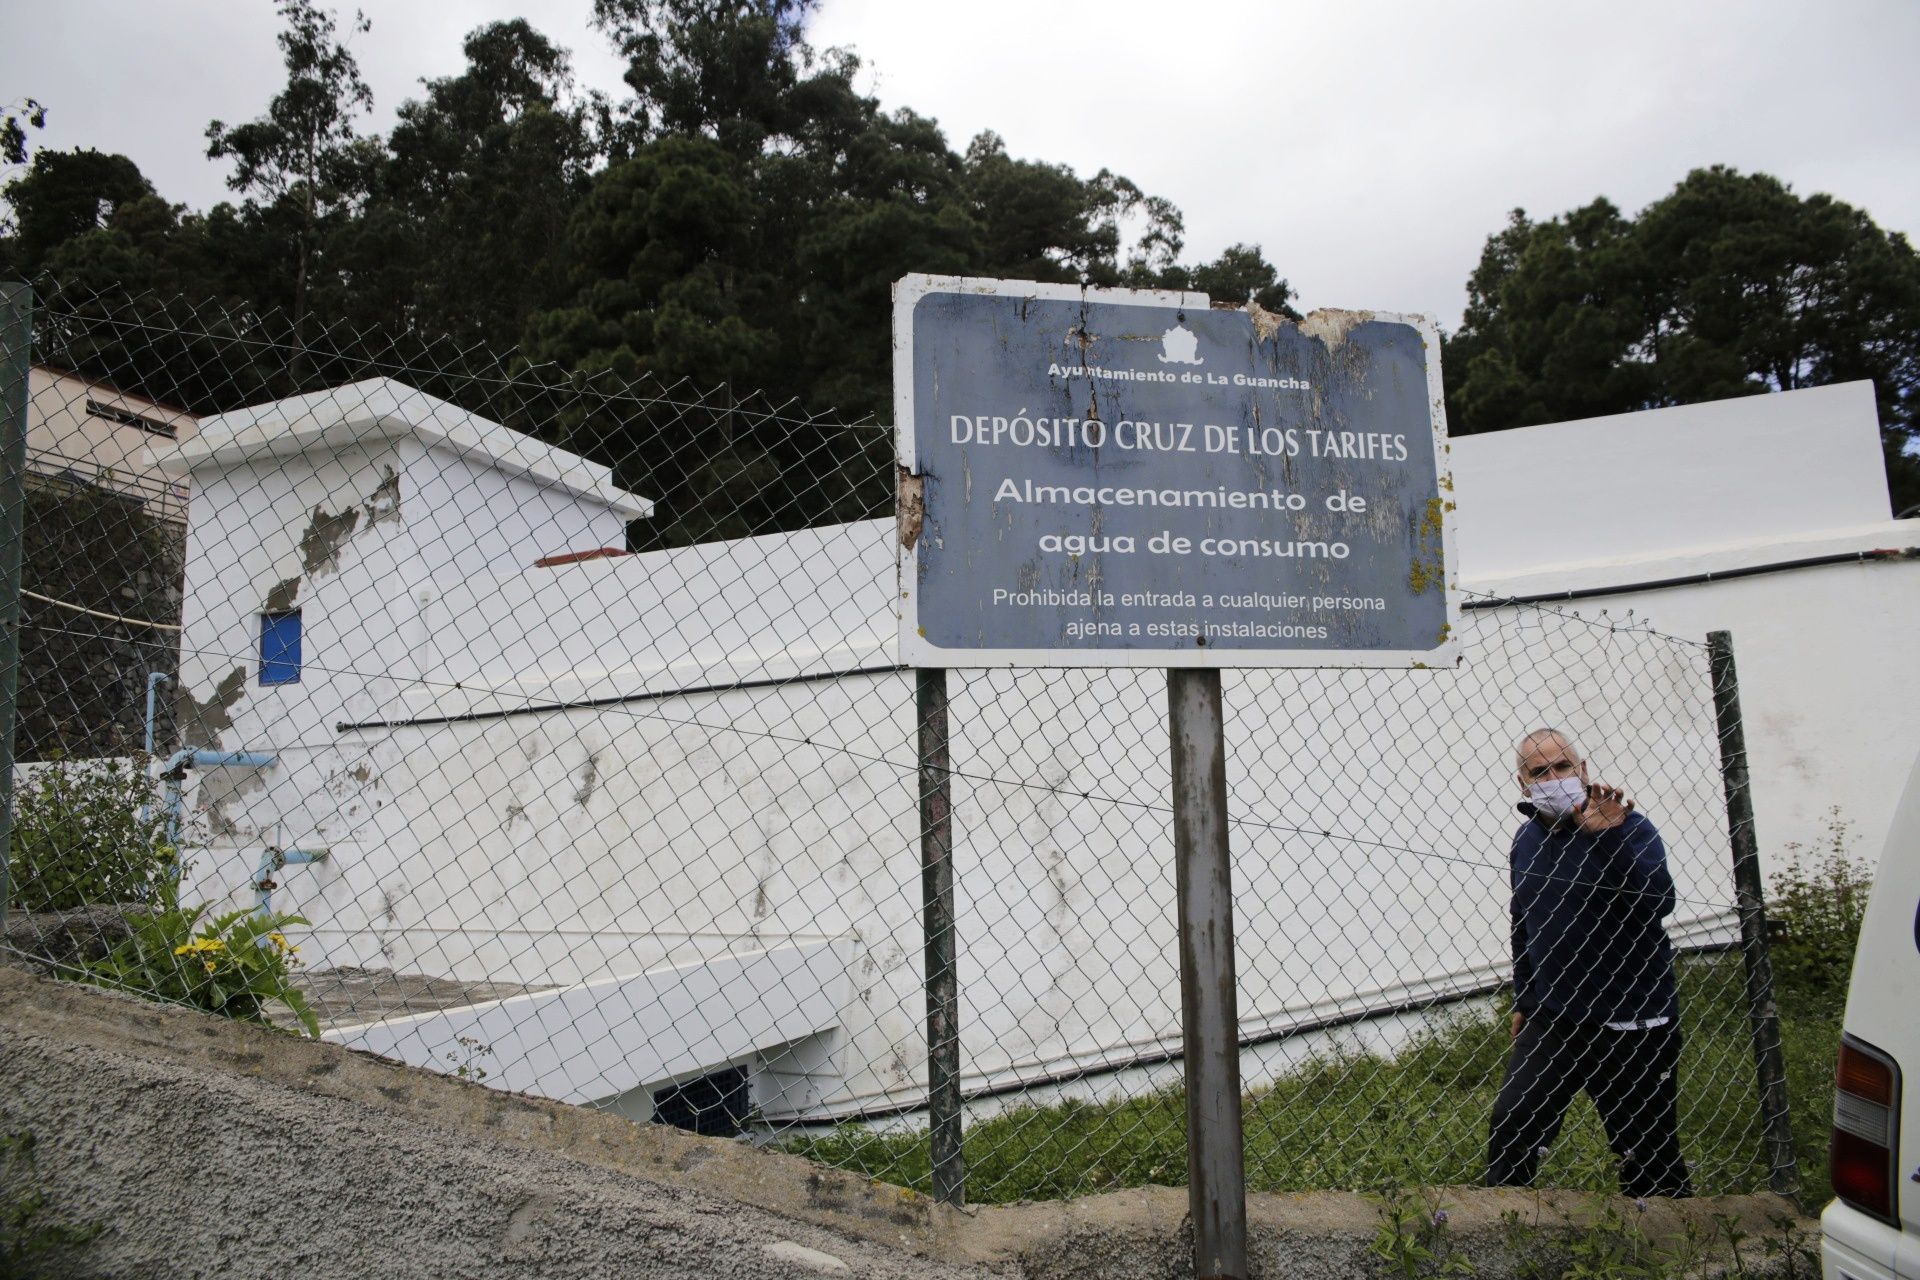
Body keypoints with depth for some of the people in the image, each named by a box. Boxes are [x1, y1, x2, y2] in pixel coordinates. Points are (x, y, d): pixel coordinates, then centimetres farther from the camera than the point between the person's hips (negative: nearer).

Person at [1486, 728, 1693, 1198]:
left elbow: (1657, 902, -28)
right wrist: (1523, 1000, 22)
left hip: (1631, 1025, -5)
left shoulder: (1628, 828, -10)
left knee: (1648, 1156, 7)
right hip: (1551, 1019, 5)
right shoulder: (1526, 840, 7)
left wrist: (1608, 836, -36)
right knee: (1510, 1126, -3)